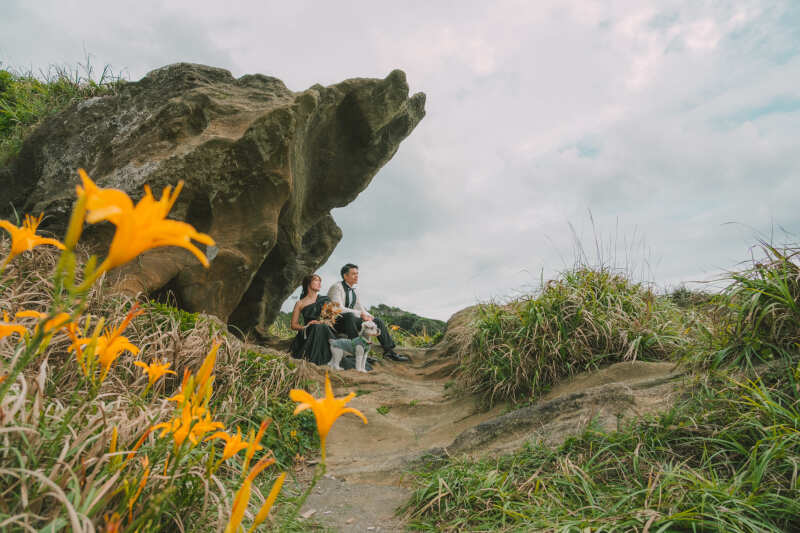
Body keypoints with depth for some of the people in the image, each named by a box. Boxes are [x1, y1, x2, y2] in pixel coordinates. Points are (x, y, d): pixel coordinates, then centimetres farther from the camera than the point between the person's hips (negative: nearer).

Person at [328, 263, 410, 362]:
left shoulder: (354, 291, 14)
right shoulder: (337, 287, -11)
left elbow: (361, 309, 16)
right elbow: (339, 309, -23)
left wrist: (367, 316, -7)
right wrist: (360, 314, -25)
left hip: (350, 319, 8)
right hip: (337, 321, -8)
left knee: (378, 321, -2)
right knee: (350, 316, -40)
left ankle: (388, 350, -3)